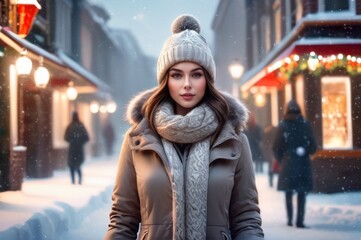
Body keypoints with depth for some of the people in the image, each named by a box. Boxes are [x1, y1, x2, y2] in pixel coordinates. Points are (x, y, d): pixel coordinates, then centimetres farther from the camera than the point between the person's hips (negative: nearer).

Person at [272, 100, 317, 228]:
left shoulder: (282, 126, -3)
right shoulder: (305, 124, -2)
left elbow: (276, 147, -3)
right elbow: (313, 146, -2)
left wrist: (281, 160, 13)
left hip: (287, 163, 0)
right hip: (303, 163, 0)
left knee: (288, 193, 12)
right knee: (302, 194, 4)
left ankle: (290, 219, 12)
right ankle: (300, 220, -3)